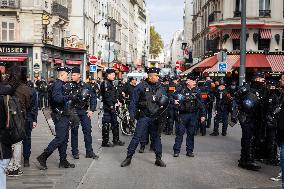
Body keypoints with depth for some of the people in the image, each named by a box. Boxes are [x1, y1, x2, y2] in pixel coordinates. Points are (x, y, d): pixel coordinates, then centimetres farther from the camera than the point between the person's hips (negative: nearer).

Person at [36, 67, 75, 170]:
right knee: (60, 138, -12)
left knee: (64, 138, 11)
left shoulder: (61, 85, 18)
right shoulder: (57, 85, -14)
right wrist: (68, 97, -35)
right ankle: (43, 157, -7)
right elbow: (57, 98, -29)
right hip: (60, 116, -11)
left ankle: (63, 161, 16)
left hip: (64, 115, 11)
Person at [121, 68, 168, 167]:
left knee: (157, 137, 10)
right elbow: (134, 101, -3)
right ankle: (128, 157, 5)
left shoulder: (161, 88, 8)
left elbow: (166, 101, 16)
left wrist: (164, 102, -7)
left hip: (156, 118, 4)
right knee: (137, 137, -4)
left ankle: (158, 159, 20)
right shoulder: (141, 87, -4)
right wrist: (132, 114, -9)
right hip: (144, 117, -4)